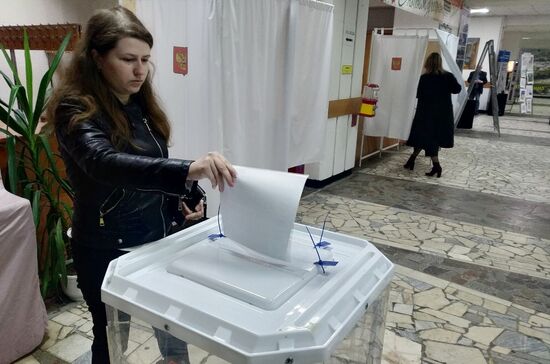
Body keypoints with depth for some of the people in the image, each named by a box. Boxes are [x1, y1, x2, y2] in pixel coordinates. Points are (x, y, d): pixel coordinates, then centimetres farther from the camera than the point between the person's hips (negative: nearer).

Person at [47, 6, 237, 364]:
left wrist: (180, 200, 0)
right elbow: (104, 163, -39)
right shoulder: (75, 108, -19)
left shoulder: (141, 103, 4)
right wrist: (187, 170, -53)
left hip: (157, 237, 6)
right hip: (108, 248, -6)